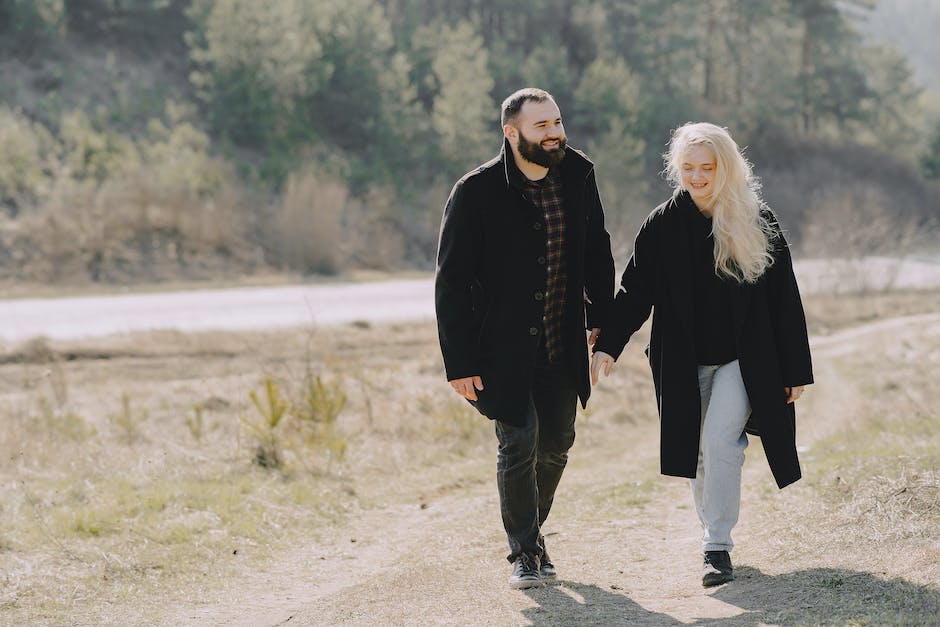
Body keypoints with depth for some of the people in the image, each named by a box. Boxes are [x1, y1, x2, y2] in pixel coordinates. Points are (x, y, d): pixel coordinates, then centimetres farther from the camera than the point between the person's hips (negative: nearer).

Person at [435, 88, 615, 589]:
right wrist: (459, 363, -13)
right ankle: (524, 552, 10)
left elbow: (596, 252, 16)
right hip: (503, 350, -5)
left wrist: (601, 321, 13)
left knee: (556, 444, 10)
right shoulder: (476, 192, -13)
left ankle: (532, 529, 34)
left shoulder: (577, 176, 1)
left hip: (562, 347, 5)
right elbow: (451, 282, -11)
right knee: (519, 444, -8)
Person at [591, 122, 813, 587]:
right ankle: (714, 538, 25)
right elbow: (634, 290, -1)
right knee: (699, 454, 8)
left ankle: (718, 548, -9)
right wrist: (607, 346, -16)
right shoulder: (663, 225, 0)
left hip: (743, 359, -3)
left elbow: (784, 300, 0)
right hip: (684, 365, 3)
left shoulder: (757, 224, -3)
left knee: (719, 441, -18)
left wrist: (796, 370, 0)